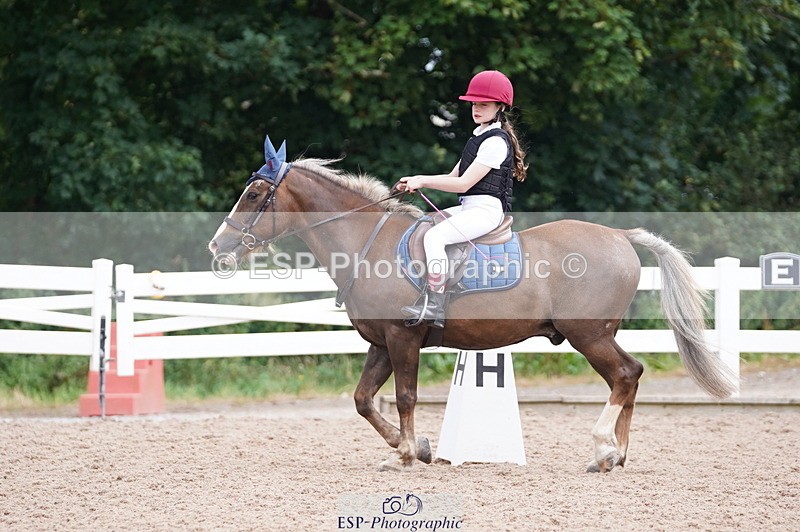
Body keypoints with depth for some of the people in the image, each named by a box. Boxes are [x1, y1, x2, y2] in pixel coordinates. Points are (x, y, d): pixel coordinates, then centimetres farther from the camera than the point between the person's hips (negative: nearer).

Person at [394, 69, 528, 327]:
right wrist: (416, 181, 6)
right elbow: (453, 177, 19)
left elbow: (464, 183, -17)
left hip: (487, 208, -11)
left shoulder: (496, 142, -13)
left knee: (434, 236, -29)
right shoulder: (478, 137, 18)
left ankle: (435, 304, -34)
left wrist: (423, 180, -12)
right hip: (468, 208, 11)